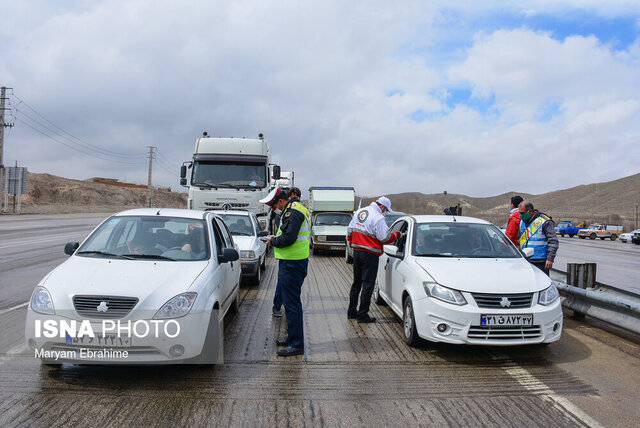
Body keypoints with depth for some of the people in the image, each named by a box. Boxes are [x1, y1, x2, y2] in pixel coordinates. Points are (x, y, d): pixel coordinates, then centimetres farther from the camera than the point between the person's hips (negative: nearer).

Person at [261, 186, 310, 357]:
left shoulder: (292, 211, -15)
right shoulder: (300, 208, 18)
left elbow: (288, 238, -23)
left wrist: (273, 241, -6)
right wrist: (277, 238, 12)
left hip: (292, 264, -11)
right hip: (296, 261, 11)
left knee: (291, 303, -7)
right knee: (291, 301, 18)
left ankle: (296, 344, -2)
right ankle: (292, 338, 29)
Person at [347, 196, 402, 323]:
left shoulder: (359, 212, 10)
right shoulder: (378, 218, -16)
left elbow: (350, 231, 16)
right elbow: (385, 238, -15)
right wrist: (397, 235, 0)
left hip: (356, 251, 8)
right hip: (369, 254, -8)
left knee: (357, 282, 17)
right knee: (368, 284, -1)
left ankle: (351, 311, 23)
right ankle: (362, 314, 1)